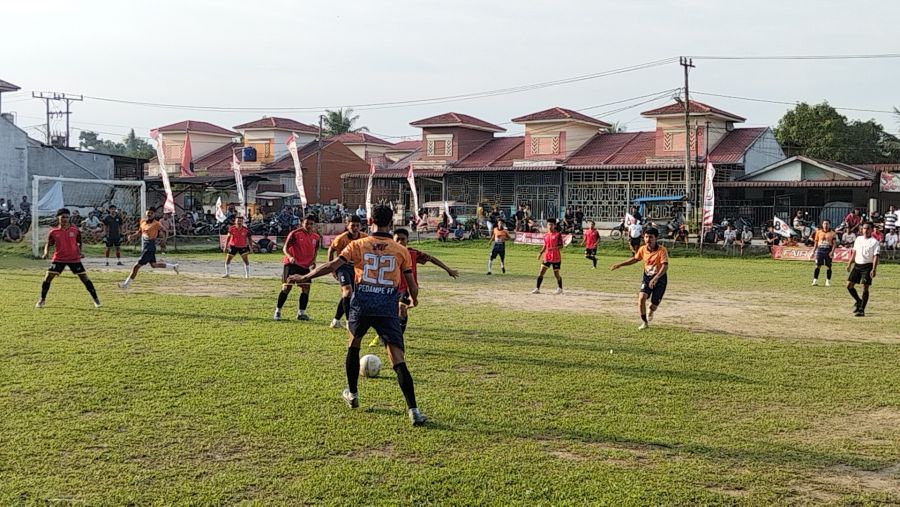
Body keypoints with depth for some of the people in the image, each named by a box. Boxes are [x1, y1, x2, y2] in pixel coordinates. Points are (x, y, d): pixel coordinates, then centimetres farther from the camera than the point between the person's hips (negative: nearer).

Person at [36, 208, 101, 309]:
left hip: (74, 259, 0)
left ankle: (95, 299, 10)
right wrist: (46, 253, -14)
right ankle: (42, 299, 15)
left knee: (85, 278, -2)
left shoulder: (75, 230, -3)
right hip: (58, 259, 0)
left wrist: (79, 251, -4)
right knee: (47, 278, -5)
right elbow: (48, 244, 4)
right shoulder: (53, 232, -3)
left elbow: (79, 242, 11)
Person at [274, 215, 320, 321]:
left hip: (305, 266, 5)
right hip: (291, 264, -5)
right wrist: (290, 257, -32)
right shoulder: (295, 233, -9)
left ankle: (301, 313, 8)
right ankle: (277, 311, 2)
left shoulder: (316, 237, 6)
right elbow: (285, 248, -13)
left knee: (306, 288, -2)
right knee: (286, 287, -9)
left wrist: (313, 261, 4)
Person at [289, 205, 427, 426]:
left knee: (353, 344, 28)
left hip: (361, 305, 1)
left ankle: (352, 393, 38)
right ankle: (413, 410, -13)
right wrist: (413, 299, 29)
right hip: (388, 307, 0)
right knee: (398, 360, -4)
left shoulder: (358, 245, 3)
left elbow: (332, 266, -4)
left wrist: (304, 277, 6)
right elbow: (412, 285, 7)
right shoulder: (401, 250, 6)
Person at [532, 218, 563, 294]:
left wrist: (554, 248, -27)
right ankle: (537, 289, -4)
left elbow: (561, 246, -10)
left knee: (556, 274, 6)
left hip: (556, 257, -4)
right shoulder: (546, 235, 9)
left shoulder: (558, 234, -7)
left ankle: (560, 288, 28)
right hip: (547, 257, 4)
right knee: (541, 272, -6)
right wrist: (541, 252, 5)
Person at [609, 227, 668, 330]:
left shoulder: (662, 250, -19)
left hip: (660, 279, -3)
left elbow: (665, 266, -28)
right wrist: (619, 265, 12)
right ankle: (644, 322, -2)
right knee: (641, 298, -20)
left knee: (654, 305, 0)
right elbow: (635, 259, 15)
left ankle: (650, 312, 41)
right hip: (647, 277, 3)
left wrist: (655, 279, -40)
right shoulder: (642, 249, -4)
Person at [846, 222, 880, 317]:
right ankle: (858, 301, 24)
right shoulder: (858, 239, 11)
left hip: (867, 266, -5)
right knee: (849, 285, 1)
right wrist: (849, 264, 15)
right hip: (857, 265, 6)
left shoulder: (874, 242, -6)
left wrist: (874, 270, -20)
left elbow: (875, 257, -11)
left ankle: (861, 310, -4)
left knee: (865, 287, -7)